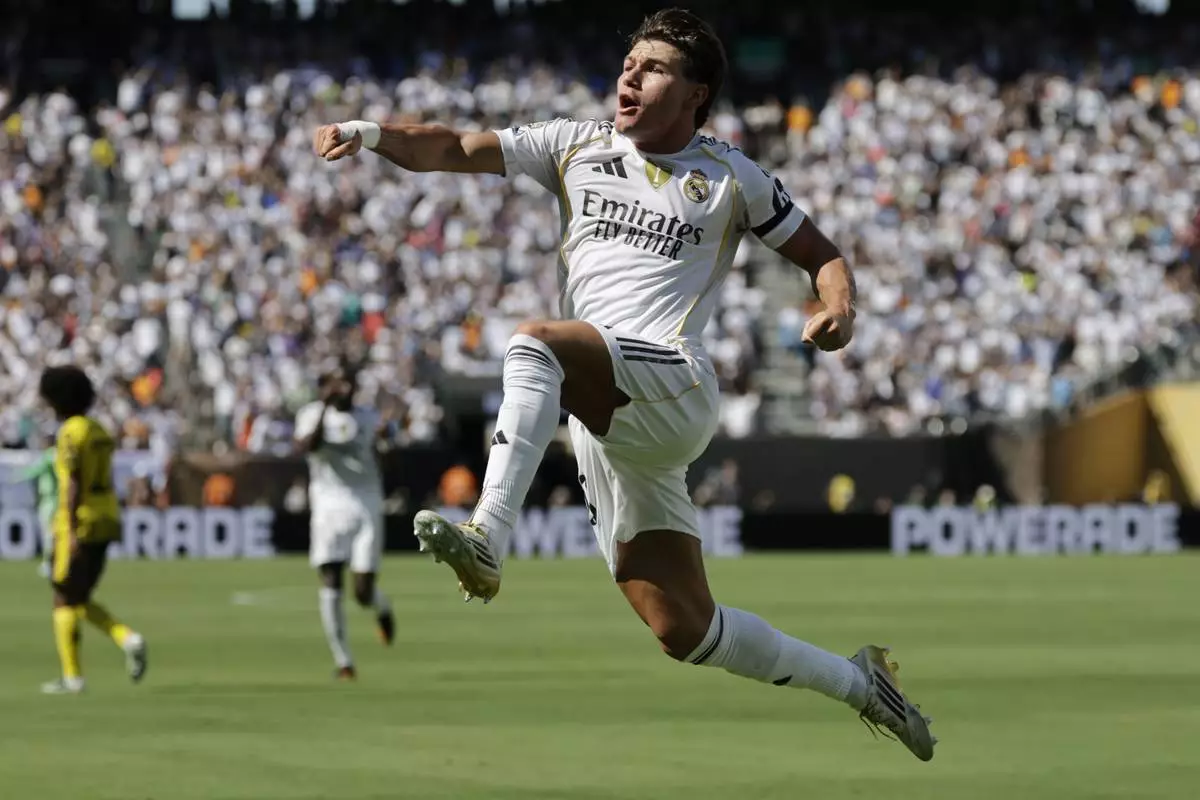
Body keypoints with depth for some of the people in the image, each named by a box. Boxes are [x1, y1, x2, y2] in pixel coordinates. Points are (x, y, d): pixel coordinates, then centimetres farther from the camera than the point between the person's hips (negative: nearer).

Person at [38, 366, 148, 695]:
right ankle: (128, 640, -5)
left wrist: (71, 533, -25)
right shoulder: (99, 432, 15)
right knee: (80, 601, 16)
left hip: (79, 525, -9)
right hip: (105, 523, 9)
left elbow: (73, 485, -22)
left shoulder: (70, 433, -14)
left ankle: (72, 677, 2)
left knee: (63, 600, 2)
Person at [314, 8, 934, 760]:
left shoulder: (731, 177, 8)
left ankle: (488, 540, -47)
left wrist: (840, 310, -6)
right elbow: (455, 151, 10)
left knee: (536, 341, -33)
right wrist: (372, 132, -8)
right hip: (602, 416, 5)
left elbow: (821, 253, 16)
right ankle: (857, 681, 23)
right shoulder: (578, 146, 16)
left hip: (673, 384, -5)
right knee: (686, 630, 2)